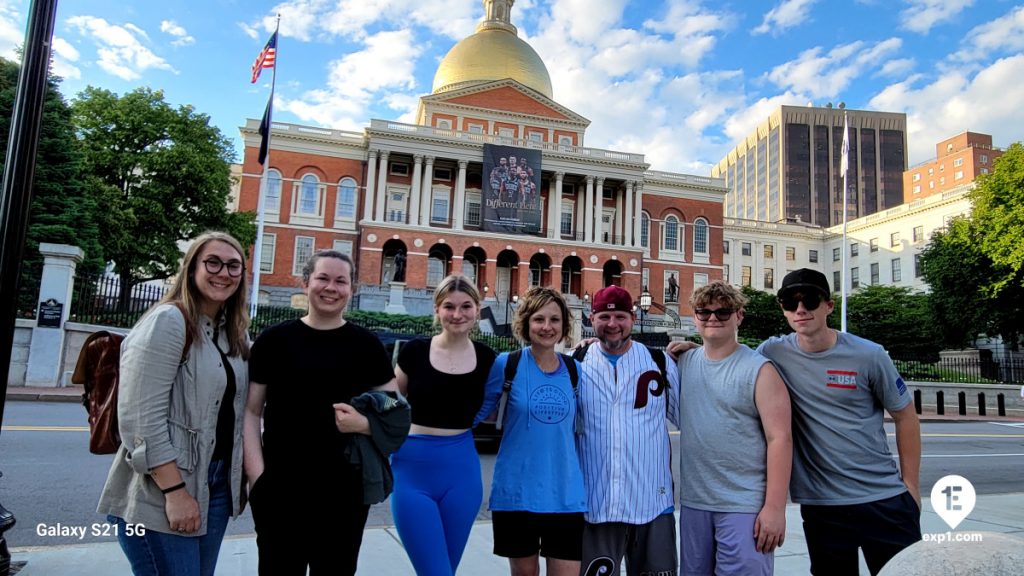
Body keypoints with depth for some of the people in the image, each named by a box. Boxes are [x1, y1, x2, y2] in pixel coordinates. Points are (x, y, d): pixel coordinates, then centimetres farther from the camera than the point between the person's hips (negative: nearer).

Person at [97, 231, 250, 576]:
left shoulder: (235, 331, 9)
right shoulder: (167, 321, -14)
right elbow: (142, 418, -20)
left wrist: (241, 474, 9)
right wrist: (174, 491, -20)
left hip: (217, 485, 7)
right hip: (161, 494, -7)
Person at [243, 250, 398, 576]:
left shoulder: (366, 345, 2)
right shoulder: (274, 340, 0)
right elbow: (251, 410, 3)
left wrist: (364, 423, -15)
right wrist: (256, 474, -8)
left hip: (345, 490, 1)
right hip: (280, 489, -1)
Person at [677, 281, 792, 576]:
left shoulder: (759, 370, -8)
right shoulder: (684, 362, 4)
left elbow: (779, 439, -11)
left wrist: (774, 507, -15)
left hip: (745, 505, -5)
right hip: (692, 502, 5)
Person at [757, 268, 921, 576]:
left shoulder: (868, 355, -8)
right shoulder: (773, 352, -6)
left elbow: (905, 417, 3)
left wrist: (911, 485, 3)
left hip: (885, 498, 0)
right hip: (820, 504, 1)